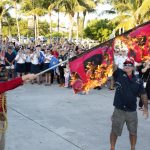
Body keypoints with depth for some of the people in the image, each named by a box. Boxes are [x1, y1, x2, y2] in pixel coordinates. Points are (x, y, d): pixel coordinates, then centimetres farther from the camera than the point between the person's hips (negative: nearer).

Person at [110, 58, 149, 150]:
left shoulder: (138, 80, 0)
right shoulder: (119, 74, -5)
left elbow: (143, 94, 7)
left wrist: (146, 108, 6)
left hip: (132, 111, 2)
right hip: (119, 110, -2)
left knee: (133, 132, 17)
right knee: (115, 131, 11)